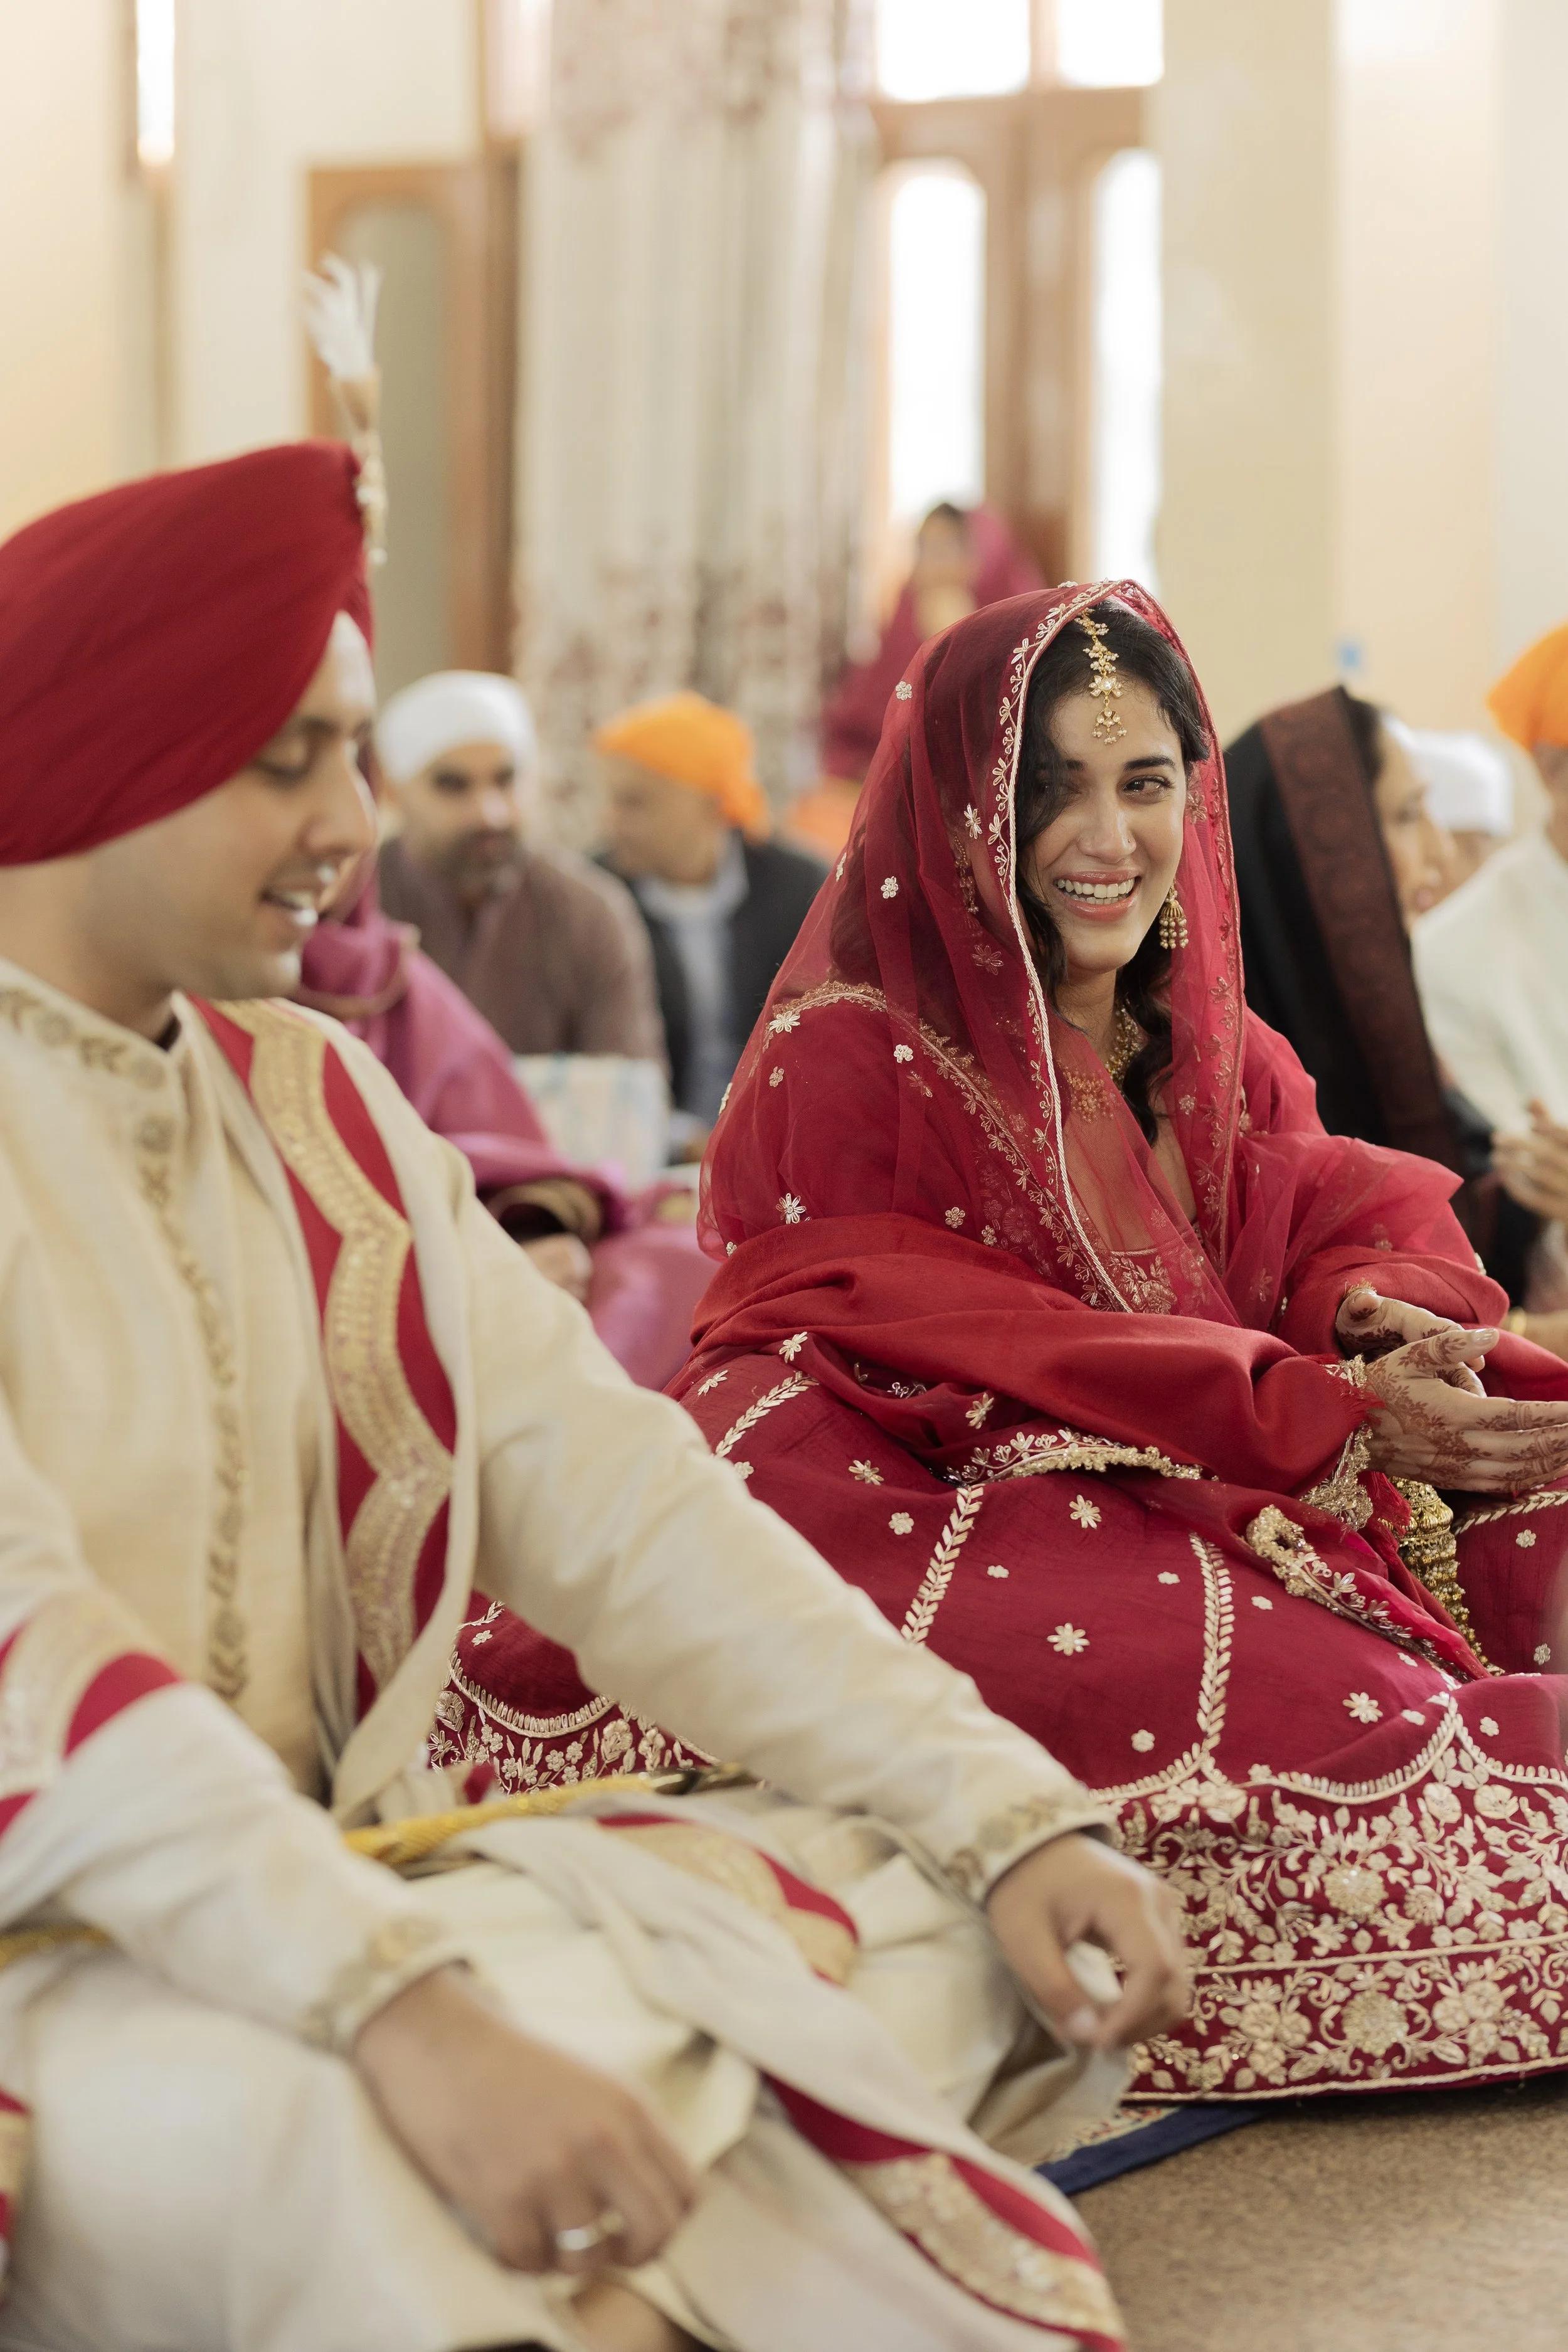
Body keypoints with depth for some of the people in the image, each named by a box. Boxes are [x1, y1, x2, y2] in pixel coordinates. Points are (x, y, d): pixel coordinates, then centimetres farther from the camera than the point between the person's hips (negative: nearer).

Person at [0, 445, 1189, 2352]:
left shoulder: (312, 1102, 12)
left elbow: (615, 1500, 5)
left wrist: (1005, 1815, -6)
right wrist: (398, 2007, -37)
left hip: (335, 1880, 7)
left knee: (929, 1912, -8)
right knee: (303, 2138, -38)